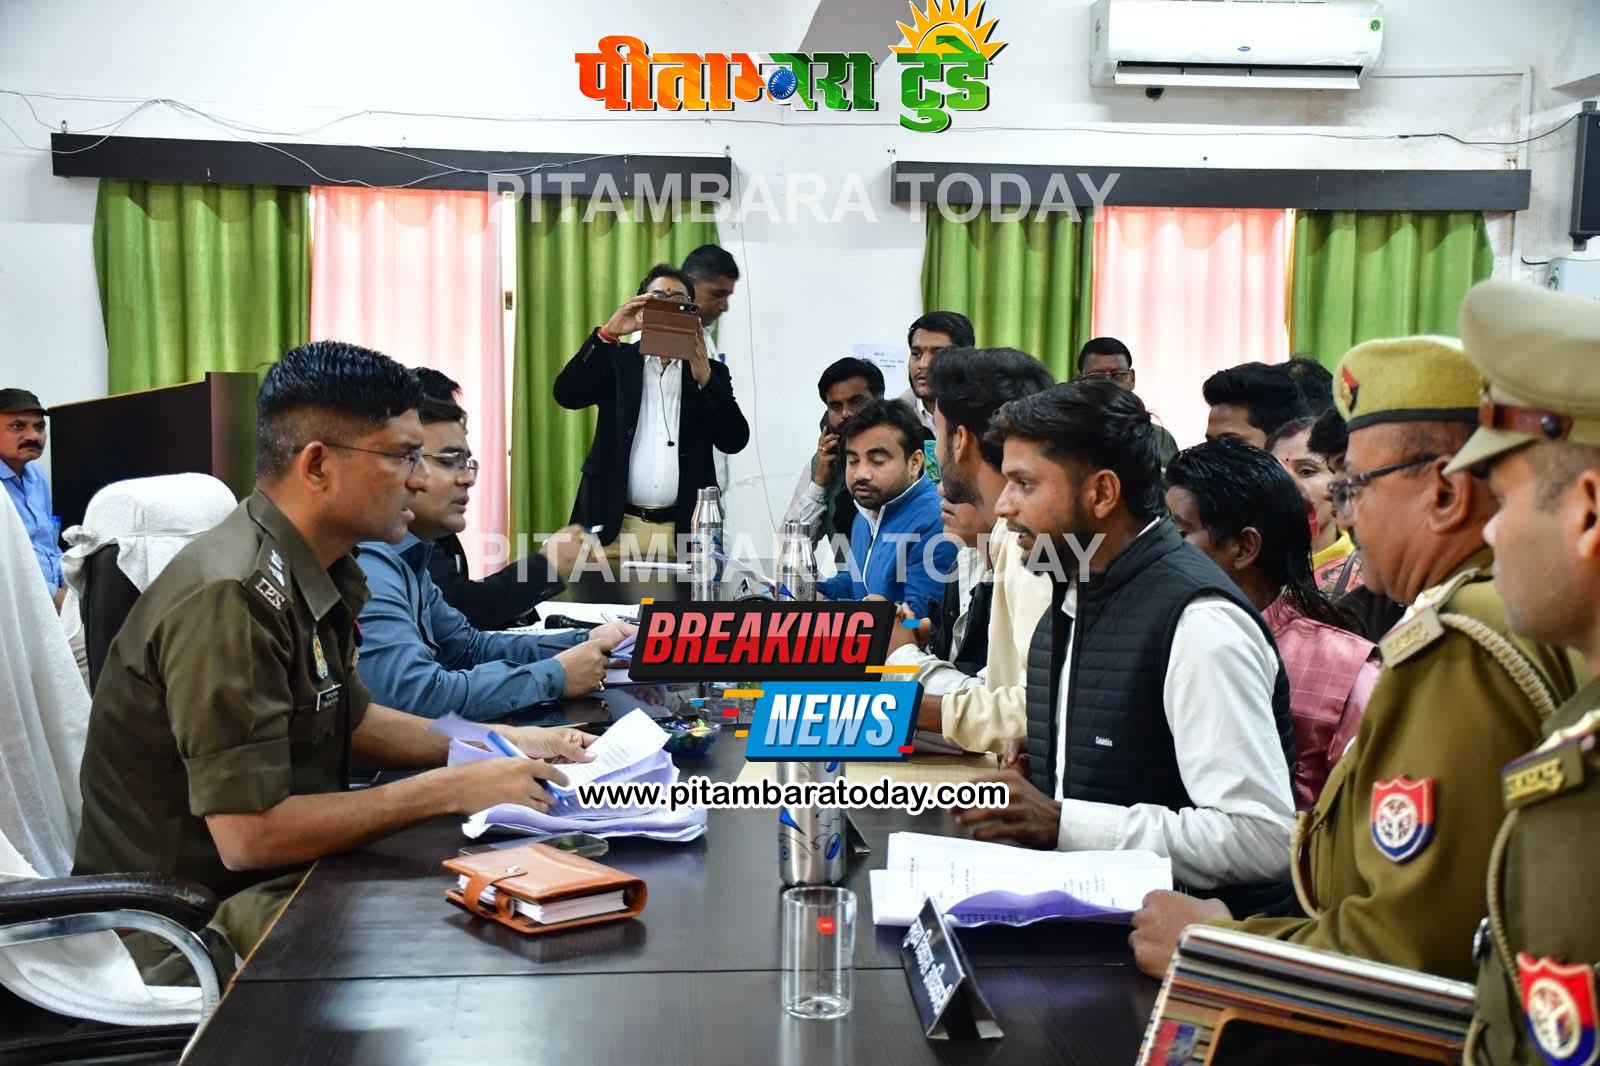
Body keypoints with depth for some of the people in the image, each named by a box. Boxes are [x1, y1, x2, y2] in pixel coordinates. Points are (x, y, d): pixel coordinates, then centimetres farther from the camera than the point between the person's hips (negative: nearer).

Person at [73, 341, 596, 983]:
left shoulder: (312, 570, 3)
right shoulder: (231, 598, -26)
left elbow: (350, 720, 17)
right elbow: (248, 835, -28)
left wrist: (503, 744, 5)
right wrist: (452, 789, -23)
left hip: (277, 874, 9)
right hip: (189, 923, -9)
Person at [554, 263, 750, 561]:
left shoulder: (709, 371, 12)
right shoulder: (616, 361, 10)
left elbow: (735, 440, -1)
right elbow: (567, 394, -8)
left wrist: (704, 378, -13)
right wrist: (607, 334, -17)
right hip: (616, 527, -1)